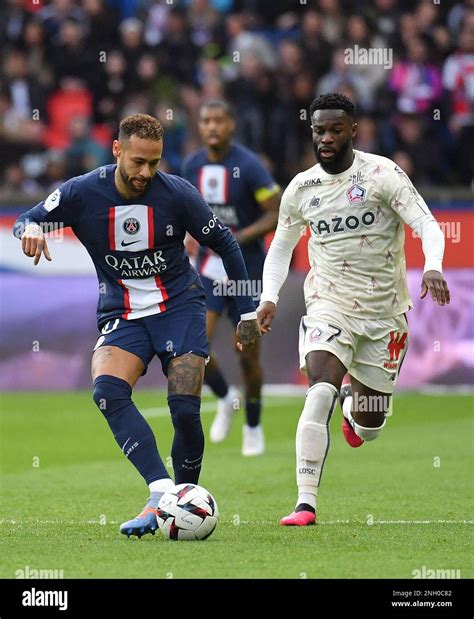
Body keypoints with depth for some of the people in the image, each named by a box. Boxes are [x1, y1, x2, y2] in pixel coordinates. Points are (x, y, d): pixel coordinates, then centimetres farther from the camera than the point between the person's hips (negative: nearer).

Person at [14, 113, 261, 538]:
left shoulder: (177, 194, -11)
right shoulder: (83, 193, -10)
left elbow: (225, 244, 2)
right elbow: (26, 221, 2)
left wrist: (248, 312, 5)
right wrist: (31, 229, -24)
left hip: (179, 305, -1)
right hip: (122, 314, 1)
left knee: (185, 410, -16)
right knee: (107, 391, -27)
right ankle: (162, 492, -34)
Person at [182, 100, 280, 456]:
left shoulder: (249, 166, -14)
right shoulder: (192, 166, 1)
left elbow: (276, 215, -14)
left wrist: (236, 239, -24)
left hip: (247, 271, -4)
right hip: (209, 270, 4)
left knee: (248, 355, 2)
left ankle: (253, 427, 24)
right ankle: (225, 399, 16)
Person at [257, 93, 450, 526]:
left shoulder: (382, 174, -9)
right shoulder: (301, 189, 3)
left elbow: (427, 224, -16)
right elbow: (282, 245, 18)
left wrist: (433, 267, -35)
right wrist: (269, 297, 3)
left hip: (384, 314, -1)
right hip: (328, 307, 1)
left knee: (368, 430, 9)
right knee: (319, 395, -26)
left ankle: (353, 400, 48)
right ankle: (306, 503, -22)